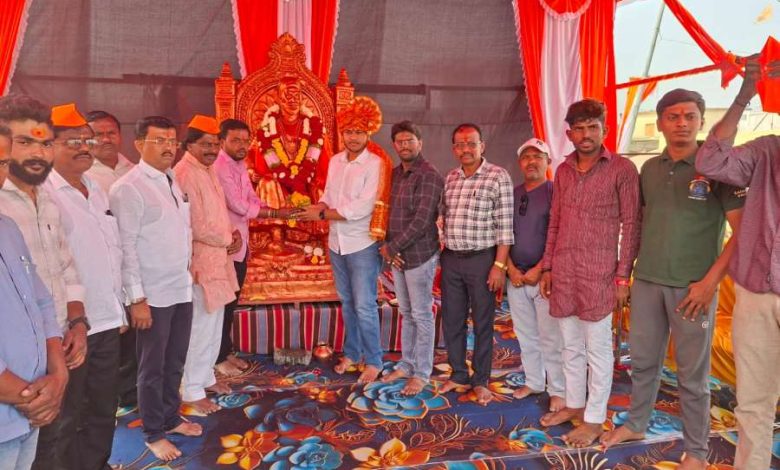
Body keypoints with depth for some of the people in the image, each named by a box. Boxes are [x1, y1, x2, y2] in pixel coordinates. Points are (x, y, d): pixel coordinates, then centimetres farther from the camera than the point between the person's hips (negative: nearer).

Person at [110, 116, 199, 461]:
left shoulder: (172, 181, 9)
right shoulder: (129, 187, -14)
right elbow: (125, 246, -17)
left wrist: (189, 268, 12)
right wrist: (137, 298, -18)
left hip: (182, 289, 7)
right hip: (153, 295, -7)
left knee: (175, 363, 20)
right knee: (153, 367, 8)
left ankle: (170, 418, 38)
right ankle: (153, 434, 25)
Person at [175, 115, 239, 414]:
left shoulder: (207, 169, 11)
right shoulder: (185, 174, -19)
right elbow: (197, 227, -23)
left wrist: (229, 236, 2)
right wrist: (228, 240, -8)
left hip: (218, 259, 10)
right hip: (200, 263, -10)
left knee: (214, 326, 19)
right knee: (200, 329, 0)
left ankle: (206, 377, 35)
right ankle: (192, 391, 15)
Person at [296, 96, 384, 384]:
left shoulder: (375, 164, -14)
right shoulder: (335, 161, 7)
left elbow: (362, 208, -21)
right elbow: (328, 196, 12)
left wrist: (323, 215, -16)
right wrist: (317, 208, -10)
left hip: (362, 244, -6)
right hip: (336, 242, 7)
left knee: (364, 306, -2)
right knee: (347, 302, 17)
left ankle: (373, 361, 14)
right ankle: (352, 352, 33)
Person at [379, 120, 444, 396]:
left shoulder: (429, 177, -13)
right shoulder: (394, 174, 10)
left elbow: (421, 222, -20)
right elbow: (385, 210, 13)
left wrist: (392, 247, -14)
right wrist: (387, 246, -1)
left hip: (420, 255, -7)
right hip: (397, 256, 7)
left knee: (421, 316, 3)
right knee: (406, 313, 17)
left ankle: (421, 374, 15)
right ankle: (406, 365, 30)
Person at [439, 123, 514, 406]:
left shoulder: (498, 177, -6)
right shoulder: (449, 179, 10)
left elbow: (504, 227, -10)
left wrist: (499, 265, -14)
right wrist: (442, 260, 12)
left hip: (481, 259, -5)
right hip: (451, 259, 5)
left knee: (482, 323, 7)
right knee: (451, 321, 12)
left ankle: (481, 381, 22)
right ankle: (458, 376, 29)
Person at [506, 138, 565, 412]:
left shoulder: (555, 192, -5)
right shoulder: (512, 194, 11)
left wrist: (539, 270, -14)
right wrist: (511, 268, 0)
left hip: (544, 276, -5)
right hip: (516, 277, 5)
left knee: (550, 338, -1)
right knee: (525, 335, 13)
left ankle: (558, 390, 11)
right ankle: (533, 382, 27)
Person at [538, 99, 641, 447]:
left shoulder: (622, 169, -5)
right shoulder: (563, 171, 11)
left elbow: (631, 225, -6)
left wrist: (623, 276, -10)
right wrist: (547, 267, 12)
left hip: (597, 274, -5)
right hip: (562, 273, 5)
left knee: (597, 349, 4)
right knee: (571, 346, 16)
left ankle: (594, 419, 17)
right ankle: (574, 404, 32)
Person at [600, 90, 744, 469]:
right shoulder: (649, 169, 8)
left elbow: (743, 232, -8)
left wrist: (710, 281, -15)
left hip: (692, 286, -4)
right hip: (646, 282, 4)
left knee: (692, 373, 7)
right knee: (643, 361, 16)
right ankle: (636, 424, 36)